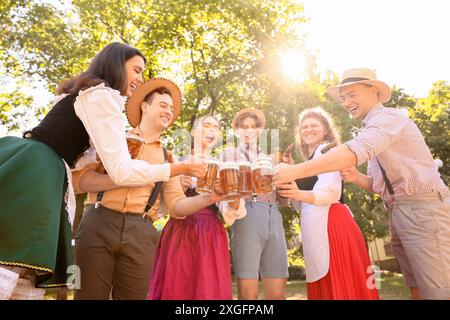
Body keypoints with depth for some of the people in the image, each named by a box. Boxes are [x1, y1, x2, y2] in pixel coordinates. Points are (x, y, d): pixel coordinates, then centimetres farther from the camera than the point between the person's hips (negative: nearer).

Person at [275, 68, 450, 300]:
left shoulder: (388, 117, -11)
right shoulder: (371, 132, 19)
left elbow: (354, 151, -30)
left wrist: (295, 171, -32)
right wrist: (357, 177, -3)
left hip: (423, 209, -9)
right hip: (399, 213, 9)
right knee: (418, 290, 12)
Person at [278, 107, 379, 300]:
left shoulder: (327, 150, -2)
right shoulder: (310, 160, 24)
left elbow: (331, 193, -17)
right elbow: (300, 206, 18)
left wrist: (302, 194, -36)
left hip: (331, 224, -9)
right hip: (317, 228, 9)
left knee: (340, 286, -7)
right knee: (325, 286, 10)